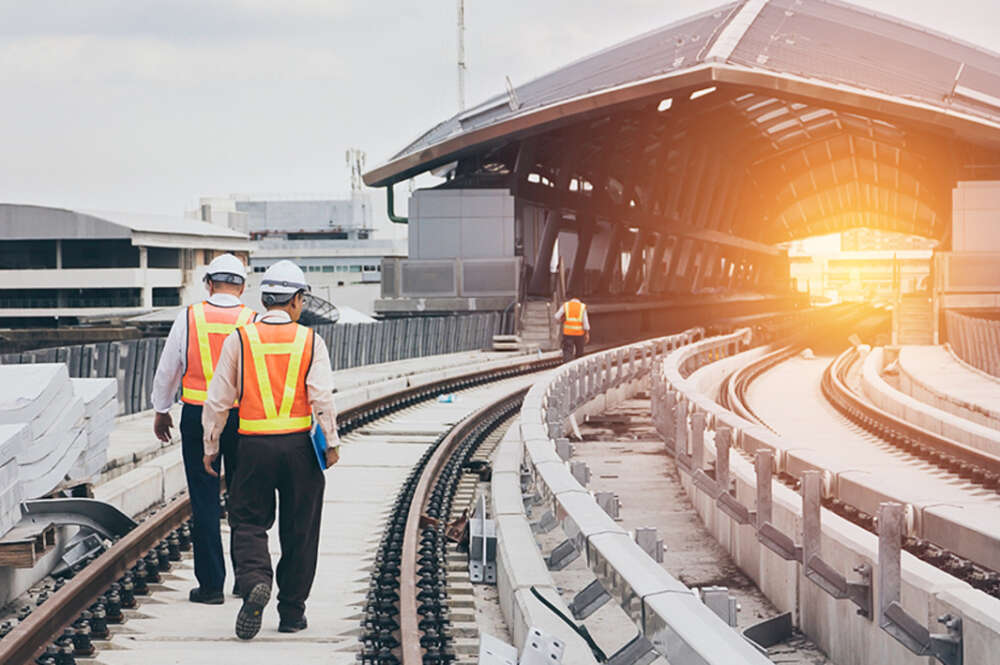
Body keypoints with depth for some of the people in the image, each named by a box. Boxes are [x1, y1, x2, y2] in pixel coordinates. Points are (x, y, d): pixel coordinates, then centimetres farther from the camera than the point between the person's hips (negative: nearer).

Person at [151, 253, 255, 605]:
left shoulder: (189, 317, -2)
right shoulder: (253, 322, -4)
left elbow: (167, 369, 5)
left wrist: (161, 410, 18)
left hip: (197, 416, 0)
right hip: (242, 418, 1)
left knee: (204, 502, 3)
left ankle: (211, 584, 3)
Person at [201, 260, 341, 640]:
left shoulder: (240, 338, 0)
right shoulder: (309, 341, -2)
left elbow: (218, 398, 2)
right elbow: (322, 397, -9)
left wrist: (211, 446, 11)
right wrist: (331, 443, 0)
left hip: (255, 447, 0)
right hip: (299, 445, 0)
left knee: (248, 522, 9)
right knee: (299, 530, 11)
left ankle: (254, 580, -20)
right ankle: (292, 612, 16)